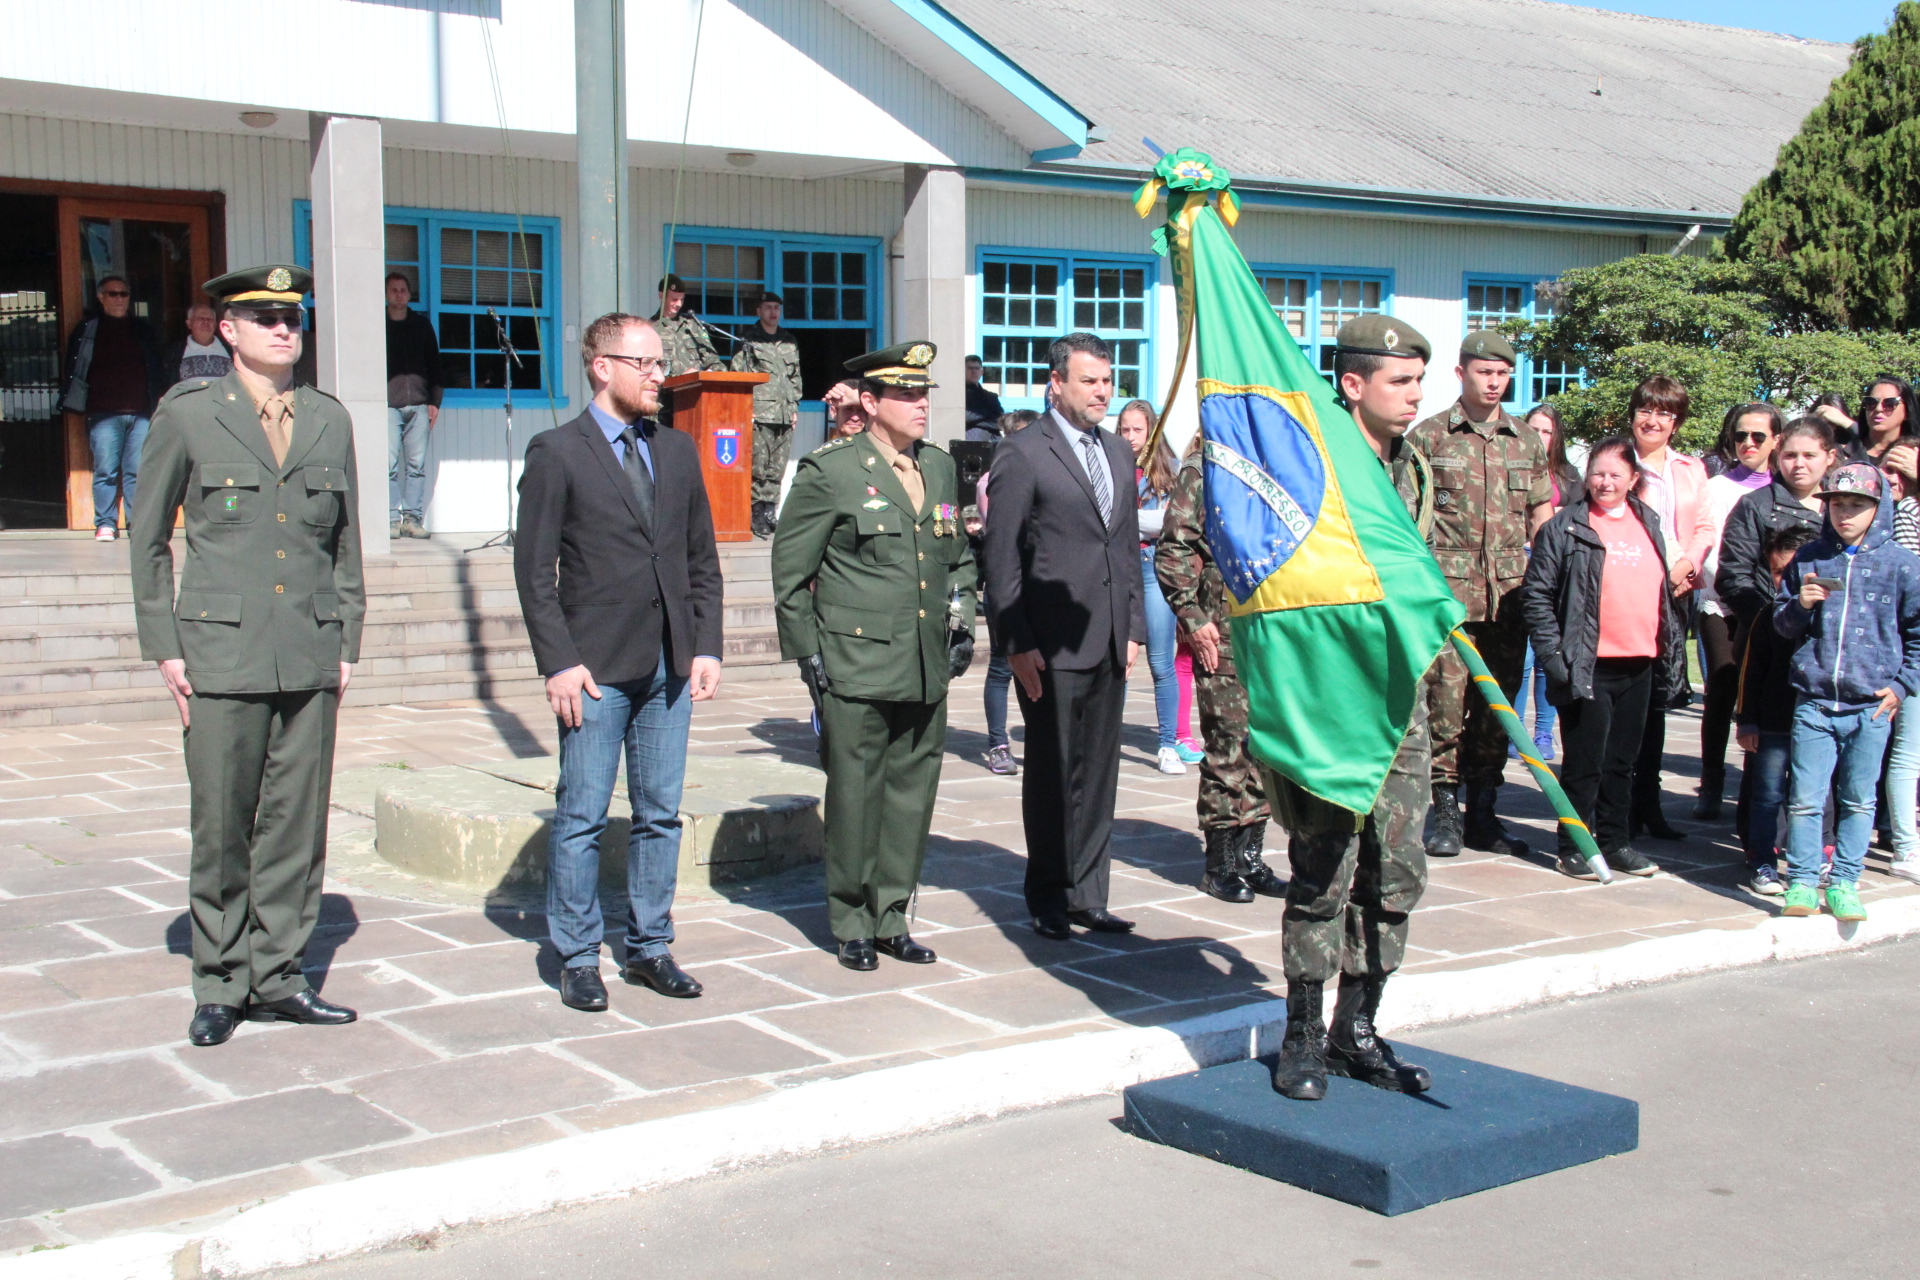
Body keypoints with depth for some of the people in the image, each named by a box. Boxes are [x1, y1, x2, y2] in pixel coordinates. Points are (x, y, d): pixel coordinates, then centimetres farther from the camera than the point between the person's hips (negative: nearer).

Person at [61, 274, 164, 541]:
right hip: (104, 414, -2)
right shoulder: (87, 330, 8)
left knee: (138, 472, 1)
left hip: (141, 412, 2)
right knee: (106, 470, -2)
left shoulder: (143, 330, 16)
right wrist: (78, 404, -1)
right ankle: (105, 524, 2)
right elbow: (74, 369, 7)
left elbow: (157, 370, 17)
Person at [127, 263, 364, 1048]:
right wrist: (163, 647, 0)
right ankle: (220, 989, 13)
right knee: (220, 829, 0)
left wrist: (347, 641, 11)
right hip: (222, 655, -3)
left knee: (297, 827, 6)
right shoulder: (186, 416, 2)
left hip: (311, 659, 3)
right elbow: (147, 537, 6)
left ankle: (276, 980, 17)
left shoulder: (330, 421, 11)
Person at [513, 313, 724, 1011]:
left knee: (660, 814, 10)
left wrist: (706, 647, 5)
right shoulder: (556, 453, -3)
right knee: (582, 818, 1)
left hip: (669, 666, 5)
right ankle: (578, 959, 12)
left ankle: (650, 948, 21)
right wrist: (558, 664, -12)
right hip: (597, 667, -5)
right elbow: (535, 570, -6)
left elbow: (702, 558, 14)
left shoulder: (678, 451, 12)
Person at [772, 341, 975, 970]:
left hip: (927, 669, 6)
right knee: (855, 795, 2)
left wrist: (962, 623, 14)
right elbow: (790, 570, -3)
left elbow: (958, 557, 25)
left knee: (913, 792, 9)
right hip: (856, 668, -5)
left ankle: (890, 917, 21)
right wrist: (807, 652, -6)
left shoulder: (940, 467, 13)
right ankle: (852, 924, 15)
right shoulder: (828, 471, -5)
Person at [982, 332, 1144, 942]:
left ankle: (1086, 896, 18)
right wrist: (1018, 642, -12)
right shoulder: (1022, 453, -5)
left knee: (1099, 772, 10)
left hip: (1108, 643, 6)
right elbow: (1002, 557, -8)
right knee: (1052, 773, 2)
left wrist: (1133, 627, 12)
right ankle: (1049, 900, 13)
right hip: (1051, 646, -6)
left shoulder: (1119, 453, 16)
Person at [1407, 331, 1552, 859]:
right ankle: (1446, 811, 1)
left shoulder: (1527, 441, 13)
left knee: (1497, 702, 7)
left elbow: (1542, 518, 15)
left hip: (1510, 591, 4)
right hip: (1447, 589, -4)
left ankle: (1483, 813, 16)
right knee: (1446, 698, -7)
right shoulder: (1428, 436, 2)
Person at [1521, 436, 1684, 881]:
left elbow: (1663, 592, 20)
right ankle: (1576, 844, 10)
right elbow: (1537, 593, -7)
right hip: (1587, 666, -5)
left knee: (1622, 760, 13)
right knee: (1584, 762, 0)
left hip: (1638, 667, 5)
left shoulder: (1649, 526, 13)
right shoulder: (1565, 527, -4)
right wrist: (1552, 652, -13)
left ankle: (1615, 840, 23)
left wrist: (1670, 652, 14)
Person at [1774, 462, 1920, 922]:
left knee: (1858, 800, 7)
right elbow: (1781, 624, 12)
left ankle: (1844, 884, 16)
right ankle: (1801, 884, 6)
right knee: (1805, 798, -2)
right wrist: (1799, 606, -9)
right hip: (1813, 701, 1)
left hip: (1871, 706, -1)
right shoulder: (1807, 559, 6)